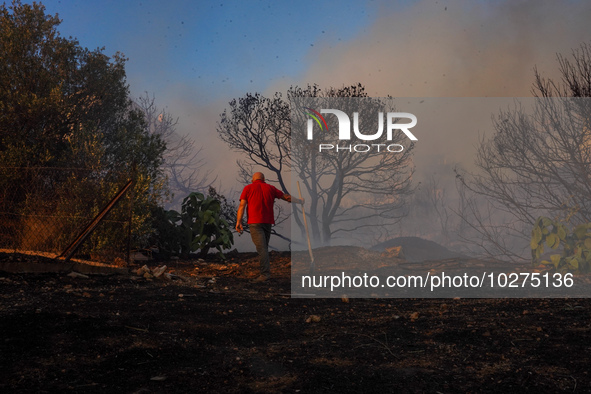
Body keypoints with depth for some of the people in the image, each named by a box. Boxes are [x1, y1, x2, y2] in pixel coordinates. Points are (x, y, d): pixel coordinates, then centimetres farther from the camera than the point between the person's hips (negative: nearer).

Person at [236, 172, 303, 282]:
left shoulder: (248, 188, 6)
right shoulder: (270, 188, 13)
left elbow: (242, 205, -3)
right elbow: (287, 197, 19)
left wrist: (239, 222, -7)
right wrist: (299, 201, 35)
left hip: (254, 222, -3)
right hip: (268, 222, 4)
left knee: (261, 247, -14)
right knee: (264, 247, 14)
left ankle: (265, 273, -25)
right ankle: (265, 271, 15)